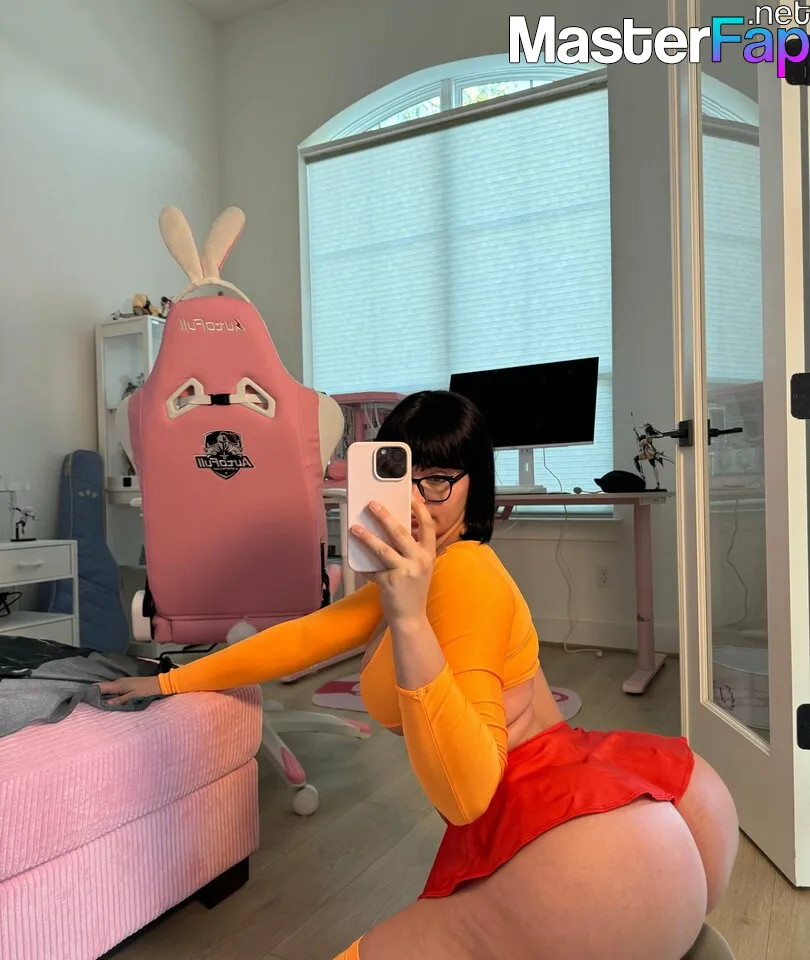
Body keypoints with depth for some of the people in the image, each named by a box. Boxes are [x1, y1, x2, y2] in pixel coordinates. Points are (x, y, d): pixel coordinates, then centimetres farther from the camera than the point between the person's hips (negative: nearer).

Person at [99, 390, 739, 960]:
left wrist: (407, 620, -33)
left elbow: (466, 792, -23)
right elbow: (304, 637, 19)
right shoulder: (425, 569, 13)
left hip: (583, 853, -10)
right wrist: (170, 682, 26)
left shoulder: (465, 570, -16)